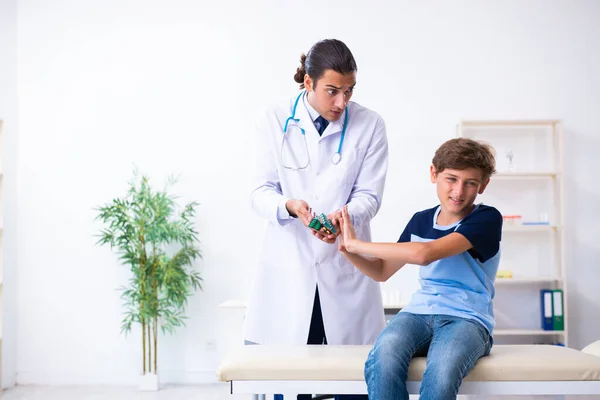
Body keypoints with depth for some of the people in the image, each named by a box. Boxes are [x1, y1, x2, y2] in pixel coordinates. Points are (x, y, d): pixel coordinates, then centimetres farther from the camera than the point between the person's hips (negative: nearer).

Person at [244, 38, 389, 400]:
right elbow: (261, 192, -3)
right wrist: (290, 206, -25)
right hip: (288, 265, 0)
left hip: (345, 265, 1)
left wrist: (344, 215, -25)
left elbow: (369, 195, -3)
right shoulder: (275, 121, -1)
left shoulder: (370, 125, -1)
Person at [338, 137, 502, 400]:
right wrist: (348, 251, 3)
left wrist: (356, 243, -13)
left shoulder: (487, 218, -7)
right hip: (419, 313, 4)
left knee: (441, 371, -39)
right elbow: (382, 271, 24)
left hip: (467, 319, -4)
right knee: (383, 356, -33)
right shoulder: (420, 221, 12)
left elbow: (424, 254, -21)